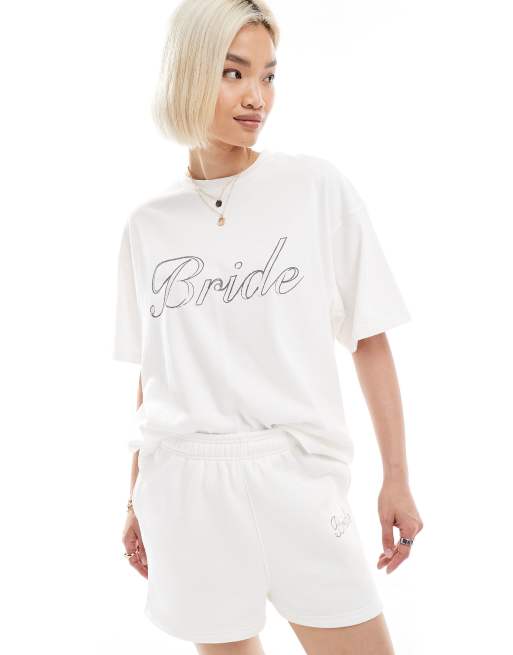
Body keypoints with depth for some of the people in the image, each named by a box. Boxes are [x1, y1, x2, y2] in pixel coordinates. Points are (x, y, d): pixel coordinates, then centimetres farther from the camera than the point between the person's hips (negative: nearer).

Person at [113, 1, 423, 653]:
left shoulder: (318, 186, 0)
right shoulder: (147, 225, 6)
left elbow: (370, 339, 1)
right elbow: (151, 373, 12)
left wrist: (396, 476, -2)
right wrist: (137, 501, 15)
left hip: (298, 473, -1)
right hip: (182, 485, 2)